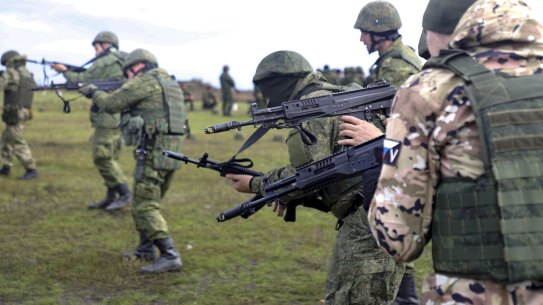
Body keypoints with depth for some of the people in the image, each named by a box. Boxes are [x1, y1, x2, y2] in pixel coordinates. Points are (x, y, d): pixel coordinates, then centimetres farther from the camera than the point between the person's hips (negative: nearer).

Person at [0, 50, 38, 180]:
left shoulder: (11, 73, -12)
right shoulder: (29, 75, 12)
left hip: (14, 115, -9)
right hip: (24, 112, 9)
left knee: (19, 144, -8)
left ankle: (31, 171, -9)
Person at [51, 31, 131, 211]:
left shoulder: (104, 63, -8)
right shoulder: (123, 63, 17)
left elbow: (80, 80, -1)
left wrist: (65, 71, 14)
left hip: (108, 118, -9)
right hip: (120, 117, 9)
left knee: (102, 158, -7)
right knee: (110, 157, 12)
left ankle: (124, 193, -9)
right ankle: (111, 196, 13)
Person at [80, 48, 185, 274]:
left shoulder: (145, 81, -7)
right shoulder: (172, 84, 19)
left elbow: (111, 104, -3)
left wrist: (94, 92, 15)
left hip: (153, 152, -9)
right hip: (171, 153, 9)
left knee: (145, 207, -7)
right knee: (146, 202, 22)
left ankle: (170, 257, -15)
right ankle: (145, 250, 31)